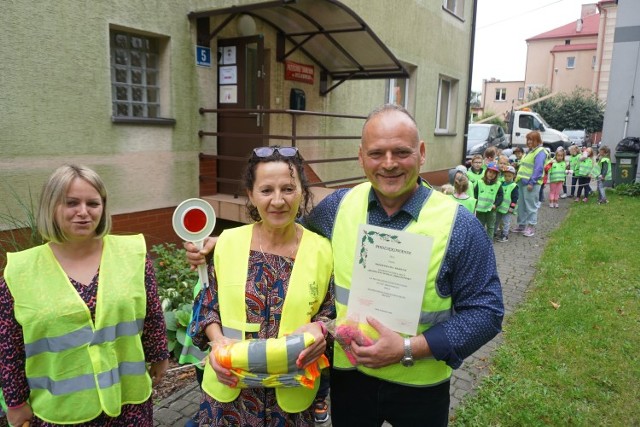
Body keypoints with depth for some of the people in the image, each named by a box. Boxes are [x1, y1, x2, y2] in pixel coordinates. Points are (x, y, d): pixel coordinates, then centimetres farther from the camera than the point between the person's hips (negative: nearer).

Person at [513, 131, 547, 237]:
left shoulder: (540, 152, -9)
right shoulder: (529, 151, 20)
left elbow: (538, 169, -17)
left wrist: (531, 182, -21)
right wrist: (518, 177, 18)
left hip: (531, 183, -9)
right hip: (522, 181, 9)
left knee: (531, 205, -3)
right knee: (521, 205, 12)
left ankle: (531, 227, 4)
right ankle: (521, 225, 20)